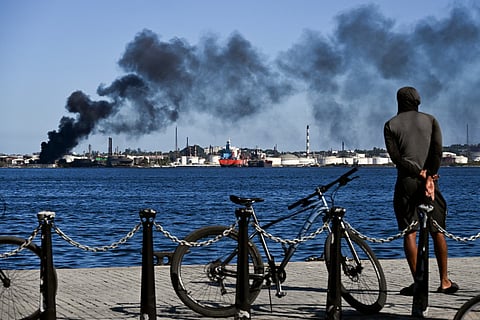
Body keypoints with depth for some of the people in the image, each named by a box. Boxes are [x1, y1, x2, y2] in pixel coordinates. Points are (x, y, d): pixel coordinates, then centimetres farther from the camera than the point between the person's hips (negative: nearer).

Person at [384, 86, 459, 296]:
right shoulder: (430, 120, 8)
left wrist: (419, 173, -8)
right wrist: (429, 177, -8)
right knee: (437, 231, 8)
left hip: (406, 182, -1)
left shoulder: (391, 125, 5)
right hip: (428, 179, 1)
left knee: (409, 233, -1)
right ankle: (444, 281, 8)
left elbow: (395, 156, -6)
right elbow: (437, 150, -5)